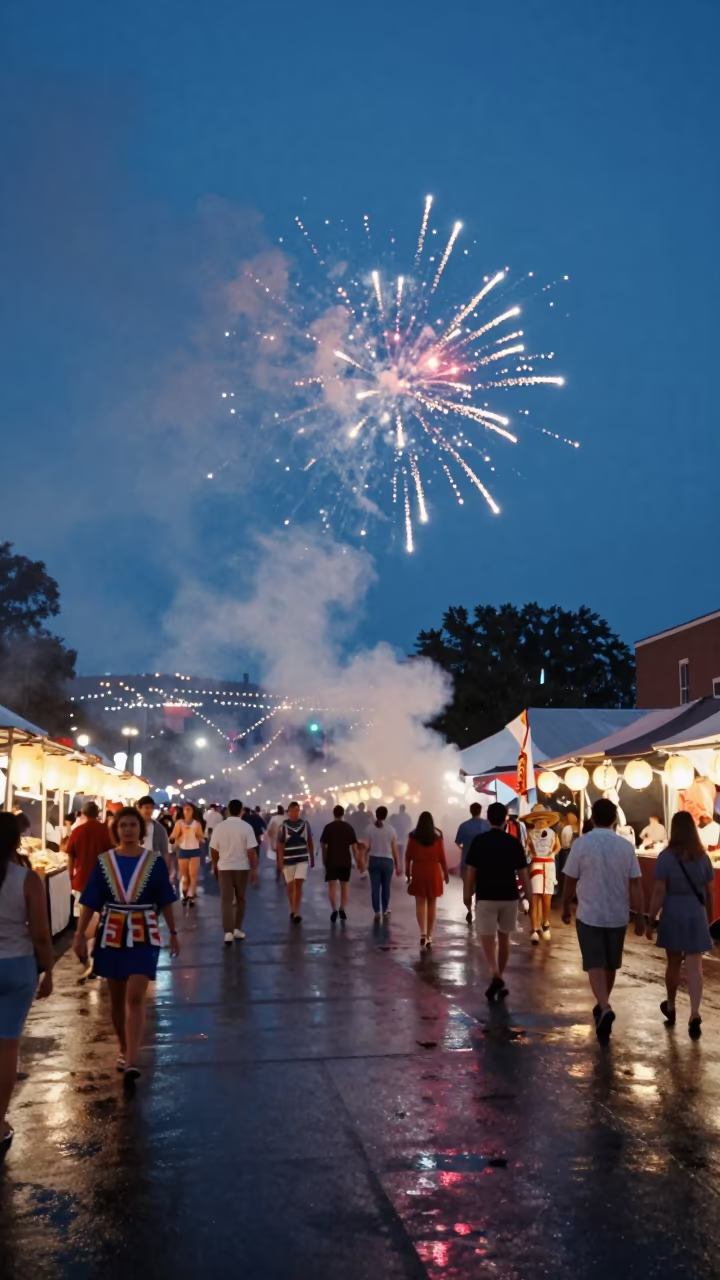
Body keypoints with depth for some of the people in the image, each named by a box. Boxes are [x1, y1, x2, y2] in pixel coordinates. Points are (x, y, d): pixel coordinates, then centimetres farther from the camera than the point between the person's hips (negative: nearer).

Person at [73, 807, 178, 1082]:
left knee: (135, 997, -13)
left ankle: (131, 1062, -15)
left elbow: (165, 901, 2)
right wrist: (80, 935, -3)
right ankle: (124, 1050, 32)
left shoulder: (154, 861, -4)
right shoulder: (104, 861, -2)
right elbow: (90, 902, 0)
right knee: (117, 999, 13)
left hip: (143, 936, -2)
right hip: (111, 935, 2)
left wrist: (174, 933, 4)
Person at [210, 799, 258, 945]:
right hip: (242, 867, 0)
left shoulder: (219, 827, -3)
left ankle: (228, 932, -8)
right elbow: (251, 851, -11)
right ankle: (237, 929, 19)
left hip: (224, 867, 1)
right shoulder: (246, 827, -9)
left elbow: (213, 850, 2)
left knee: (226, 900, 1)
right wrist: (254, 869, -3)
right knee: (240, 899, 16)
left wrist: (215, 866, 16)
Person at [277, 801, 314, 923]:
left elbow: (310, 842, 9)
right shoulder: (283, 825, -4)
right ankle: (292, 910, 26)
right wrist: (280, 861, -9)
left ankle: (296, 913, -11)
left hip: (302, 859, 0)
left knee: (298, 885, -10)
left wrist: (312, 858, 12)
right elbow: (280, 844, -3)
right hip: (288, 860, 0)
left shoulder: (305, 824, 1)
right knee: (290, 886, 10)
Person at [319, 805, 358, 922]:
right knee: (345, 886, 14)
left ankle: (334, 910, -11)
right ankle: (342, 909, 5)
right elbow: (354, 846, 0)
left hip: (331, 860, -1)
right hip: (346, 861, 1)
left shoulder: (328, 827, -2)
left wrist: (324, 859, 15)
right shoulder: (349, 827, 1)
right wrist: (357, 861, 8)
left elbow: (323, 845, 2)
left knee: (332, 886, 2)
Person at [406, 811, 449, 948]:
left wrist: (408, 872, 11)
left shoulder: (413, 836, -2)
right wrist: (445, 872, 11)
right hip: (434, 871, 1)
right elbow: (442, 856, 0)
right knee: (432, 904, 9)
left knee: (420, 903, 3)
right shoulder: (437, 836, -2)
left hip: (418, 871, 0)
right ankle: (429, 935, 14)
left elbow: (408, 856, 1)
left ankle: (423, 932, -15)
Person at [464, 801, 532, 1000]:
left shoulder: (478, 840, -6)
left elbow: (471, 871, -4)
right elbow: (522, 873, -1)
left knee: (488, 939, -2)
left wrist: (469, 892, 9)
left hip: (485, 896, -2)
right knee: (504, 938, 17)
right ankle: (499, 978, 25)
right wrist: (528, 896, 8)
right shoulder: (514, 842, -1)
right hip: (509, 896, 2)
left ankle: (495, 976, -23)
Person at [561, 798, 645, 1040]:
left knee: (595, 964, 0)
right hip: (618, 916, 3)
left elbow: (570, 882, -4)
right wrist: (639, 916, 6)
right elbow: (635, 885, -2)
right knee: (611, 964, 18)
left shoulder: (581, 844, -10)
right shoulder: (626, 846, -3)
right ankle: (603, 1006, 32)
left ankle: (604, 1008, -20)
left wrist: (566, 908, 11)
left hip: (589, 915, -3)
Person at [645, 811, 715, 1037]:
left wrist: (650, 920, -6)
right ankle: (695, 1014, -12)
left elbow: (659, 891, -12)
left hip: (673, 915, -1)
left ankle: (670, 1008, 32)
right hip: (696, 915, 1)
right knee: (694, 965, 0)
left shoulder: (666, 856, -10)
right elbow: (709, 892, 6)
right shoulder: (703, 857, 0)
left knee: (673, 964, 15)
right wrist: (709, 916, 20)